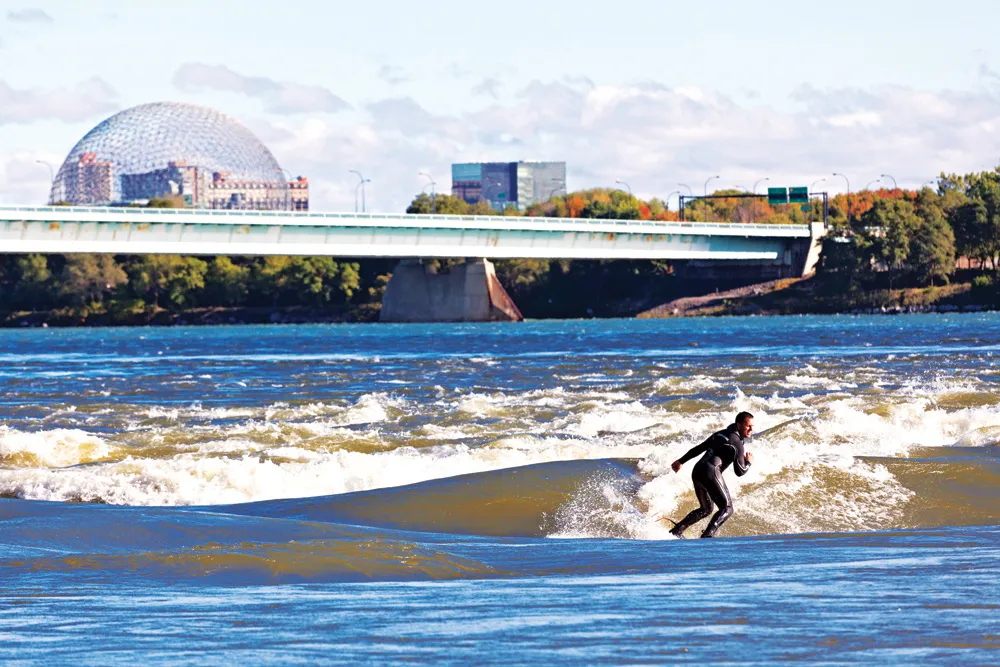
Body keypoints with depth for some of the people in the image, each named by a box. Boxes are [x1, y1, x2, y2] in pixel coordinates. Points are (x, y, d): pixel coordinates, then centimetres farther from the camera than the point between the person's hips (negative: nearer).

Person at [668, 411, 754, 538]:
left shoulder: (720, 434, 22)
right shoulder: (737, 443, -2)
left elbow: (698, 448, 27)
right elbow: (740, 472, -3)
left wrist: (681, 461, 36)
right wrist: (748, 462, 17)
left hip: (697, 471, 9)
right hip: (711, 472, -9)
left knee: (706, 509, 23)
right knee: (727, 509, -5)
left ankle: (676, 531, 16)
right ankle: (707, 535, -25)